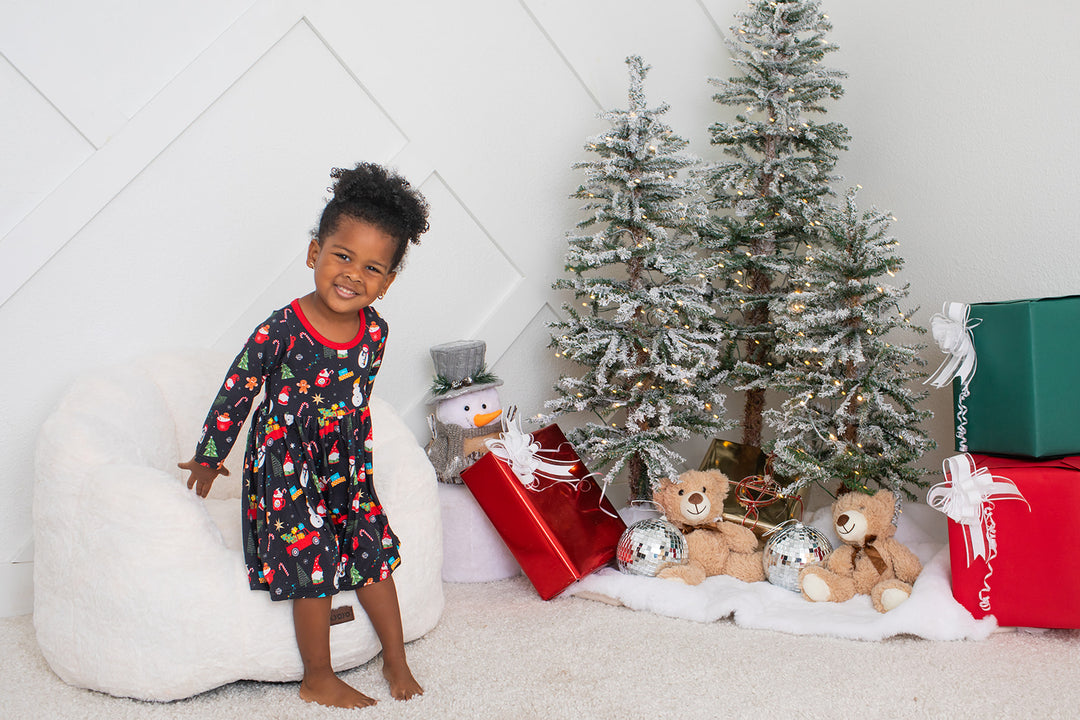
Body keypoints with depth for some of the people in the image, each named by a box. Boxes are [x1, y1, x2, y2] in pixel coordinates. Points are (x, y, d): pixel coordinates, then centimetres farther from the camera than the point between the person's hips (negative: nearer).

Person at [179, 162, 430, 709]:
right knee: (314, 568, -1)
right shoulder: (280, 331, -23)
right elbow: (235, 393, -11)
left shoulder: (374, 331, -7)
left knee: (373, 553, 10)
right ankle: (318, 681, 20)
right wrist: (209, 457, 0)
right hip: (286, 465, -5)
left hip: (345, 465, 5)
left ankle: (397, 661, 29)